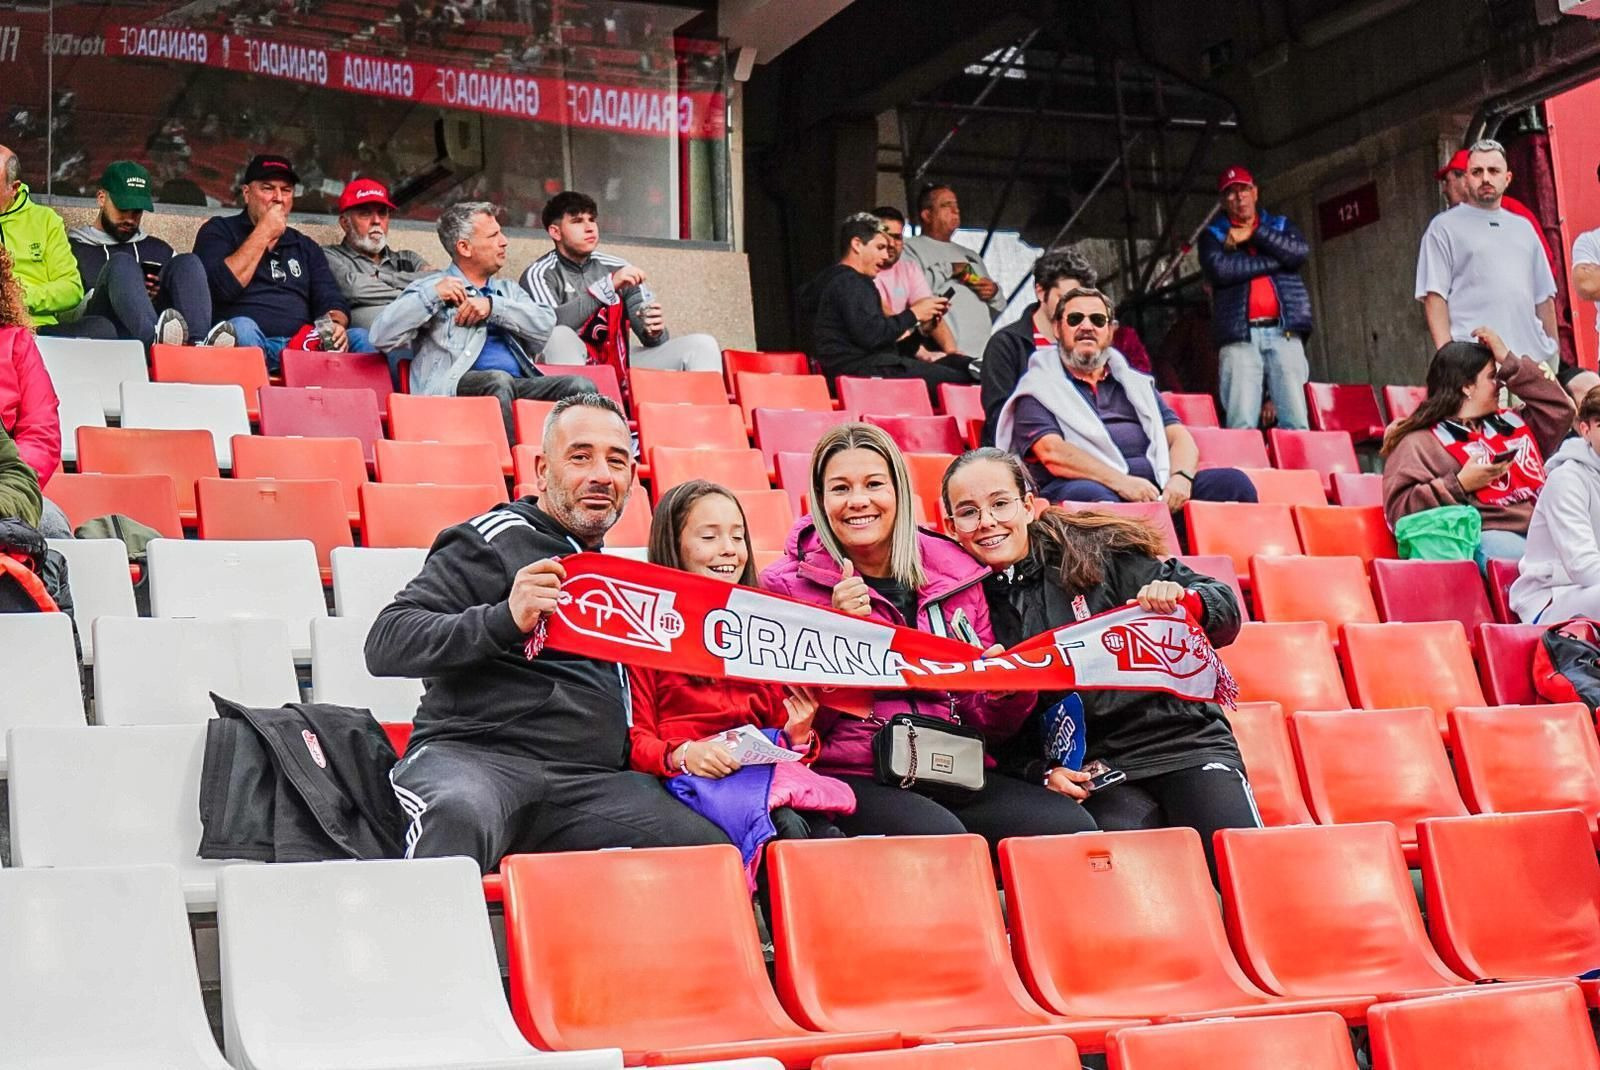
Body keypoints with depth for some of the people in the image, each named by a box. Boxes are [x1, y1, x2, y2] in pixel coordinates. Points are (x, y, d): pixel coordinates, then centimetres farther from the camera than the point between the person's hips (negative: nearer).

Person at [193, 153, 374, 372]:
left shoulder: (306, 247, 27)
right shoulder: (219, 231, 13)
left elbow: (332, 303, 15)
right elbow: (221, 287, -6)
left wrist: (335, 325, -11)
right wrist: (263, 234, -1)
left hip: (301, 346, 4)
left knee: (358, 337, -25)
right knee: (242, 327, -39)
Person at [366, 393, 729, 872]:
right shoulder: (491, 541, 5)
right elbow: (385, 646, -5)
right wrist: (505, 620, -18)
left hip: (594, 780, 5)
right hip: (472, 756, -5)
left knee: (715, 851, -21)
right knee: (460, 815, -41)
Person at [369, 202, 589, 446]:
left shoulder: (507, 290, 31)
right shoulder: (430, 289, 17)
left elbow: (546, 324, 11)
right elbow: (382, 337, 2)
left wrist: (493, 306, 0)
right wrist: (432, 295, -2)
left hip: (520, 386, 4)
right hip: (454, 389, -4)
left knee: (579, 386, -23)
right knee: (498, 380, -38)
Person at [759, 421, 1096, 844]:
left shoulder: (955, 575, 12)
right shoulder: (789, 585, 3)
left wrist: (1009, 688, -6)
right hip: (851, 774, -4)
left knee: (1071, 825, -22)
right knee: (940, 837, -35)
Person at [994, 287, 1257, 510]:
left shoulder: (1135, 383, 30)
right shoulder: (1038, 388, 13)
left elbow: (1179, 438, 18)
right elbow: (1052, 453, -5)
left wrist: (1180, 478, -7)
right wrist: (1121, 483, -18)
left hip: (1156, 485, 5)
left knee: (1232, 483, -18)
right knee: (1093, 498, -41)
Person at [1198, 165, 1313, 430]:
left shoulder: (1280, 225, 23)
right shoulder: (1213, 235, 15)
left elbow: (1299, 251, 1)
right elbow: (1219, 269, -6)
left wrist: (1254, 234, -2)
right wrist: (1274, 261, -4)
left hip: (1284, 332, 2)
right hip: (1240, 336, -2)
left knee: (1295, 419, -8)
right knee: (1242, 424, -13)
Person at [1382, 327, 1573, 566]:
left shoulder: (1510, 422, 31)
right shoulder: (1420, 442, 8)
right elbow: (1399, 510, -1)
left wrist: (1510, 361, 27)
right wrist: (1459, 485, -11)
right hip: (1485, 538, -7)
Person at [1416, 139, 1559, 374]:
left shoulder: (1524, 227, 23)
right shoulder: (1443, 227, 7)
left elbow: (1544, 297, 24)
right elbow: (1435, 297, -1)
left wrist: (1555, 352, 15)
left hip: (1533, 355, 5)